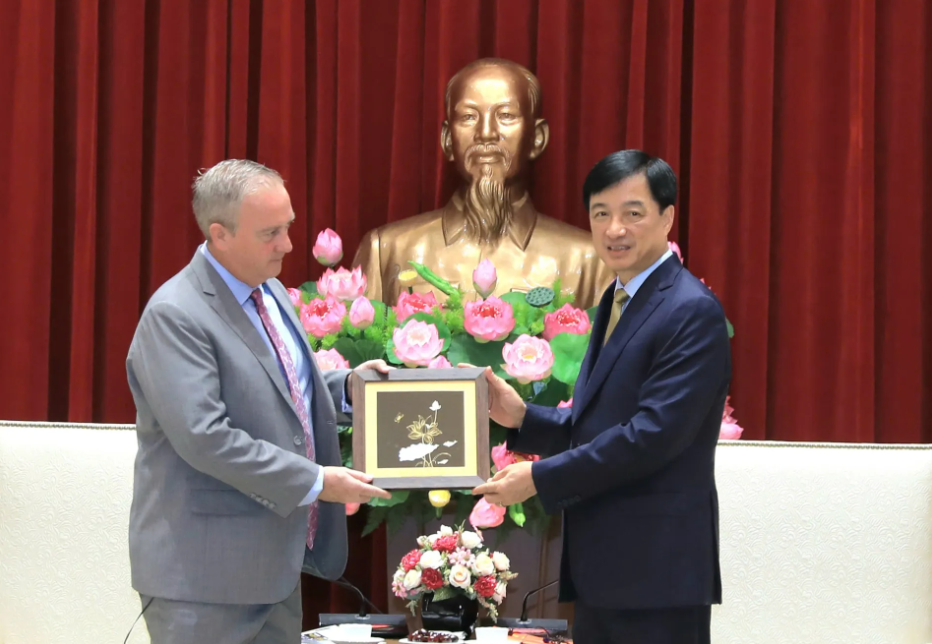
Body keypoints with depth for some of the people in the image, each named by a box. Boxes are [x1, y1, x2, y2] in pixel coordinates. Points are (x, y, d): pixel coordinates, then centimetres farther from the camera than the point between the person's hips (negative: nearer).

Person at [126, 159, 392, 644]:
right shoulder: (174, 316, -17)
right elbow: (204, 437, -24)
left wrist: (345, 386, 4)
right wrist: (314, 482, -21)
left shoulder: (271, 292, 10)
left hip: (277, 562, 8)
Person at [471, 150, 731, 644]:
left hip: (656, 572, -9)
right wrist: (523, 418, 3)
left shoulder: (692, 312, -14)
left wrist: (540, 478, -17)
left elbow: (653, 434, -21)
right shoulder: (617, 303, 17)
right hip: (603, 568, 9)